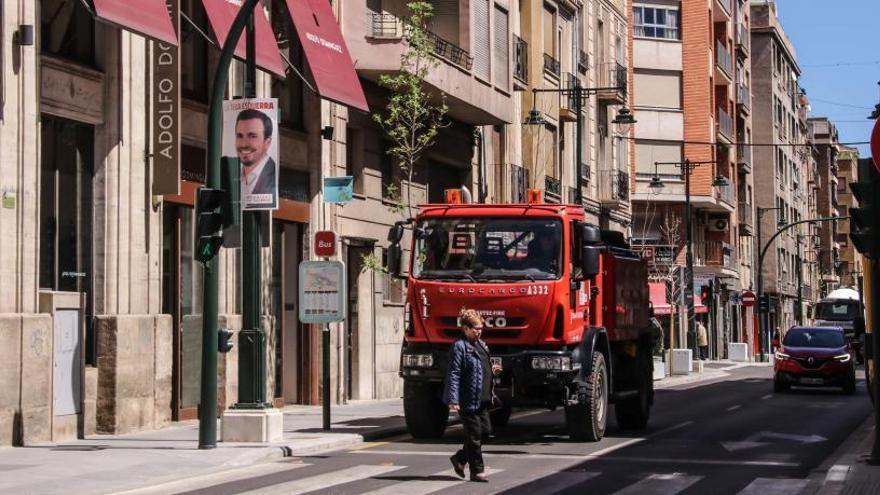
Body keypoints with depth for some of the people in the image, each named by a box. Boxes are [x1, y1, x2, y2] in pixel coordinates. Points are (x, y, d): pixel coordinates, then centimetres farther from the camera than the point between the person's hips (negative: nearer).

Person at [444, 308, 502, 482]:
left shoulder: (480, 344, 14)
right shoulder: (459, 346, -13)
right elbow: (454, 374, -17)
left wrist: (491, 371, 8)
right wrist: (453, 400, -22)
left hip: (482, 400, 9)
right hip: (468, 401, -9)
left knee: (485, 430, 12)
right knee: (474, 435, -2)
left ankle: (460, 458, 27)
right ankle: (477, 471, 7)